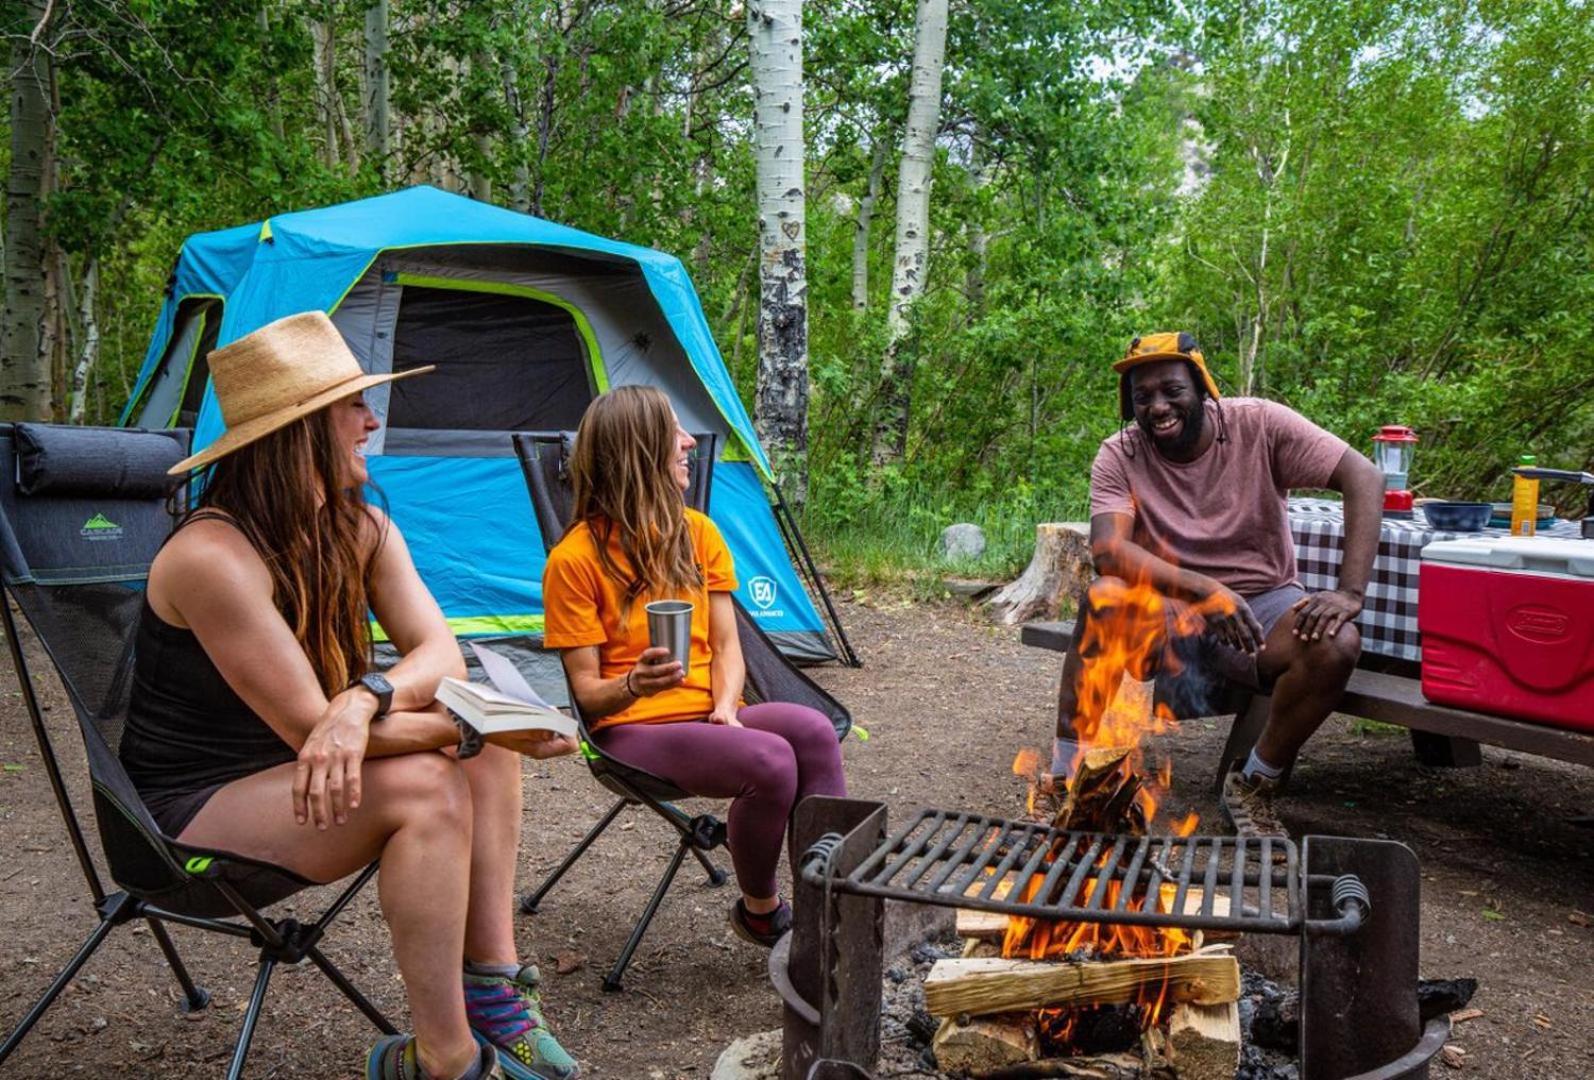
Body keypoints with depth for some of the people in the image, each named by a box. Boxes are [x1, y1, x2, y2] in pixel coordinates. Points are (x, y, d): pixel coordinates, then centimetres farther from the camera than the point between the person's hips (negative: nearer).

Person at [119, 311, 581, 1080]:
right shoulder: (214, 556, -27)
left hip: (288, 771, 8)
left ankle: (489, 982, -5)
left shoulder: (360, 529, -1)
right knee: (424, 786, -28)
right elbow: (311, 728, -28)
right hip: (192, 809, -8)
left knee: (483, 744, -8)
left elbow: (440, 654, -12)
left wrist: (366, 699, -35)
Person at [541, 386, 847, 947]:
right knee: (769, 760, -31)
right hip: (631, 727, -5)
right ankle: (759, 912, -5)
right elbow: (587, 692, -7)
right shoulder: (575, 558, -8)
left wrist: (725, 706, -14)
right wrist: (632, 686, -29)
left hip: (708, 715, 5)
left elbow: (725, 646, 7)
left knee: (811, 728, -27)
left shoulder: (697, 532, 8)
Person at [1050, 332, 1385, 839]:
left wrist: (1350, 593, -27)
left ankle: (1252, 787, -7)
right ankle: (1064, 777, -21)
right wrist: (1204, 590, -38)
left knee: (1338, 645, -29)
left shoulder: (1259, 424, -10)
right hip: (1169, 610, -1)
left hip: (1263, 602, 1)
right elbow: (1108, 549, -24)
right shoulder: (1120, 455, -9)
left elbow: (1364, 478, -16)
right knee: (1103, 600, -32)